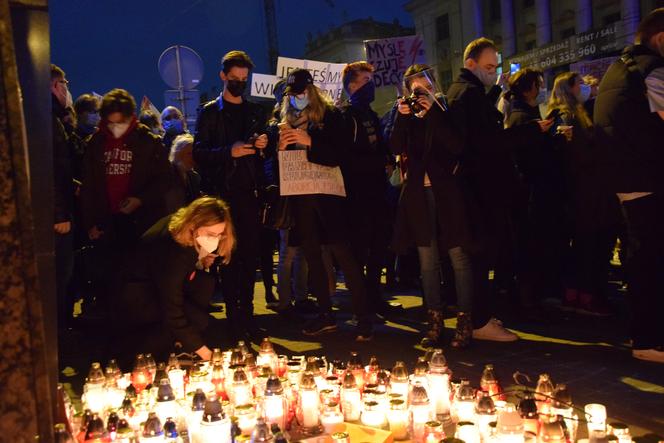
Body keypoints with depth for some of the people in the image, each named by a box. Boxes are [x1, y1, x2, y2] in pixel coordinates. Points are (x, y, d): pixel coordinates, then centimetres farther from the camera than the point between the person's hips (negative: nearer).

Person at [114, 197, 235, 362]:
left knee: (206, 282, -13)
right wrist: (200, 348, -30)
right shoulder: (171, 249, -35)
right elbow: (171, 310, -32)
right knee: (198, 319, -23)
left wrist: (204, 263, -17)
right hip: (137, 300, -9)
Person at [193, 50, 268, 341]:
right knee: (229, 256, -3)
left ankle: (246, 314, 13)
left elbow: (263, 154, 22)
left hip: (249, 193, 4)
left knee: (250, 254, 4)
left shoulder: (255, 113, 18)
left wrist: (263, 146, -1)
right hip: (223, 193, -3)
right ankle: (234, 316, 3)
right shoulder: (210, 113, 6)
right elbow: (199, 154, -3)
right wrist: (229, 152, -18)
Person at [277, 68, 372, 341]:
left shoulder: (330, 116, 1)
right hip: (301, 198, 5)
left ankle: (363, 317, -3)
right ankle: (326, 315, 17)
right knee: (312, 257, 8)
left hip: (327, 195, -5)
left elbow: (342, 155, -9)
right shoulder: (287, 122, 14)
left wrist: (309, 142, -19)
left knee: (342, 253, -9)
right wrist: (281, 147, -7)